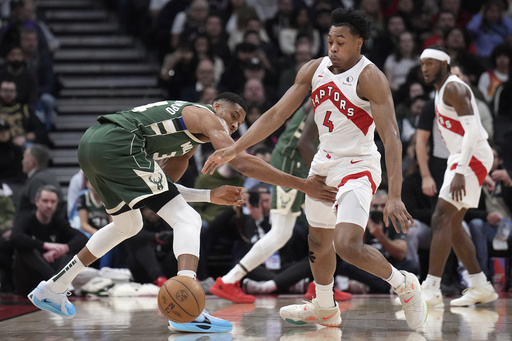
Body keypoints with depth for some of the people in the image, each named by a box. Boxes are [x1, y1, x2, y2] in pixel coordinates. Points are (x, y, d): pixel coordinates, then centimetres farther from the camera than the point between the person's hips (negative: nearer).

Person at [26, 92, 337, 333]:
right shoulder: (206, 117, 3)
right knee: (188, 221, -8)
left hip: (91, 144, 10)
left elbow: (162, 189, 28)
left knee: (128, 225, 32)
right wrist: (303, 185, -11)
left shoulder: (189, 141, 30)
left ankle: (52, 289, 38)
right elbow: (243, 163, -11)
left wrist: (211, 196, 22)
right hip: (118, 143, -10)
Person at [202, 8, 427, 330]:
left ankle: (405, 284, 2)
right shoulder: (314, 70, -2)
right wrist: (234, 149, -5)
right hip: (324, 162, 7)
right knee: (318, 241, 20)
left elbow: (391, 137, -26)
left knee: (348, 245, -23)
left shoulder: (370, 78, -21)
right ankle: (325, 308, 43)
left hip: (358, 167, -7)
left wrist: (394, 197, -34)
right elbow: (277, 114, 2)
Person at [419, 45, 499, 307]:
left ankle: (431, 289, -21)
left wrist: (460, 173, -29)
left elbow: (472, 131, -24)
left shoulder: (453, 88, -14)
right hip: (460, 158, 11)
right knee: (452, 224, 12)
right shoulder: (441, 91, 17)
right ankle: (480, 287, 18)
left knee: (441, 219, -17)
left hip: (472, 157, -11)